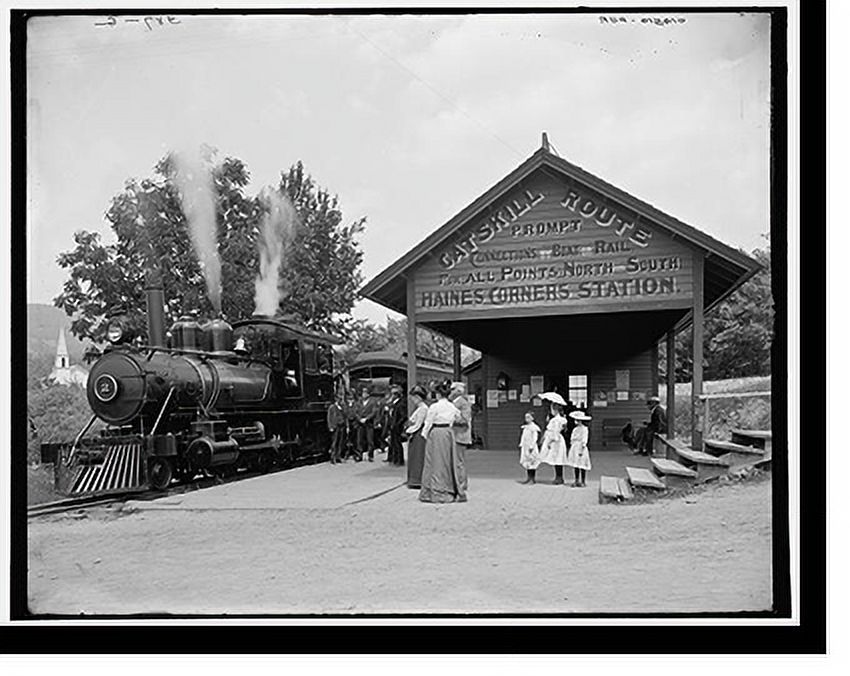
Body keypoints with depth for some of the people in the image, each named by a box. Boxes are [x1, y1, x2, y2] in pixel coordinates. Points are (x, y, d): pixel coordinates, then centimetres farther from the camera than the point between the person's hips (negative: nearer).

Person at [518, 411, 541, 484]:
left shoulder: (534, 427, -8)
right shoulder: (524, 427, 13)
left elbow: (535, 438, -12)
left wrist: (532, 446, -18)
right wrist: (521, 445, 13)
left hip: (531, 446, -7)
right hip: (525, 447, 7)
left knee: (532, 462, -3)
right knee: (526, 462, 8)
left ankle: (532, 479, 2)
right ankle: (529, 477, 15)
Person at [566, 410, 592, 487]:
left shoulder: (584, 429, -11)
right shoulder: (575, 429, 12)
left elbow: (584, 440, -13)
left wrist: (582, 449, -17)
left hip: (580, 448, -8)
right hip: (574, 448, 8)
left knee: (582, 466, -3)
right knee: (575, 465, 8)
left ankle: (583, 482, 3)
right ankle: (576, 481, 16)